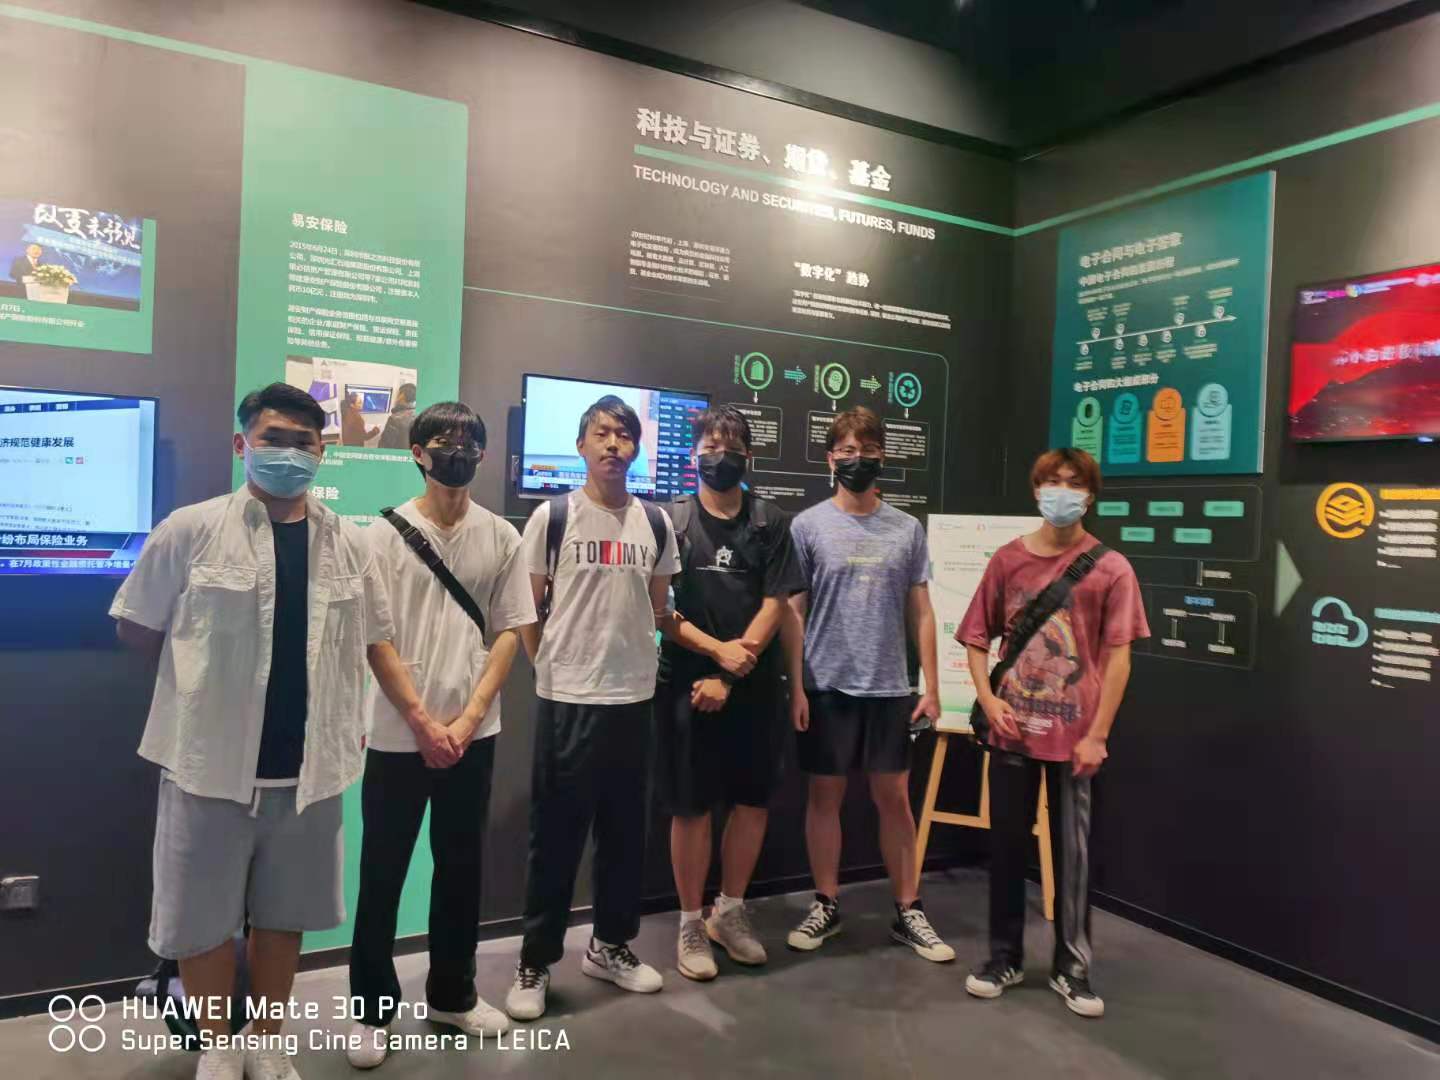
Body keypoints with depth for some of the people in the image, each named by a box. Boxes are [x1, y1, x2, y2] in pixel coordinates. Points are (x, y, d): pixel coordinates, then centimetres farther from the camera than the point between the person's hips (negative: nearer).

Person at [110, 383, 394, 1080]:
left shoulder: (348, 544, 2)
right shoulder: (191, 530, -6)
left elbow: (373, 640, 13)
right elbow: (136, 630, 2)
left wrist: (325, 695, 7)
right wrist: (206, 673, 4)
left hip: (308, 766, 3)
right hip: (210, 760, -2)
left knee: (283, 912, 17)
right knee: (203, 915, 11)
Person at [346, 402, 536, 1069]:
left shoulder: (502, 537, 3)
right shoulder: (386, 533, -4)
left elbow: (509, 632, 2)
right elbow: (375, 640, -7)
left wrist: (467, 720, -7)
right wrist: (424, 723, -11)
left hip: (473, 734, 3)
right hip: (398, 736, -2)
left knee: (461, 867, 15)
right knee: (383, 874, 8)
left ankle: (452, 994, 32)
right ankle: (372, 1009, 24)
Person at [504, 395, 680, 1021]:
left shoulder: (655, 522, 6)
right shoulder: (552, 517, -4)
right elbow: (527, 610, 1)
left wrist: (634, 657, 7)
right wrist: (552, 667, 1)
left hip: (634, 698, 4)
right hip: (567, 699, -3)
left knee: (625, 831, 14)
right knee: (556, 834, 5)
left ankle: (611, 946, 32)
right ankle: (535, 962, 20)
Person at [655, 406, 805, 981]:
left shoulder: (770, 522, 4)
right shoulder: (671, 520, 0)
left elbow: (776, 604, -2)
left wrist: (730, 674, -10)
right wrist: (719, 649, -16)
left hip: (756, 686, 2)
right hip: (687, 683, -2)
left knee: (753, 801, 9)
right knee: (691, 806, 3)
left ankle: (730, 912, 28)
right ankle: (691, 925, 19)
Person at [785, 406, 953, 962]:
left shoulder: (907, 529, 5)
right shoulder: (808, 526, -2)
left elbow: (920, 613, 8)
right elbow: (793, 612, -2)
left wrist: (930, 688, 4)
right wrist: (794, 687, -7)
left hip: (890, 689, 2)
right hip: (826, 687, -1)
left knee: (894, 798, 10)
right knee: (825, 795, 9)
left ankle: (908, 911, 23)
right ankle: (826, 905, 25)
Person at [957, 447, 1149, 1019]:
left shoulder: (1110, 568, -4)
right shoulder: (1007, 560, 2)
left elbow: (1117, 656, -5)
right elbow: (977, 638, 7)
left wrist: (1098, 734, -8)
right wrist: (987, 699, -7)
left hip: (1075, 733, -2)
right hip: (1012, 730, 2)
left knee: (1073, 851, 10)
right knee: (1006, 844, 11)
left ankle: (1072, 968, 25)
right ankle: (1004, 956, 27)